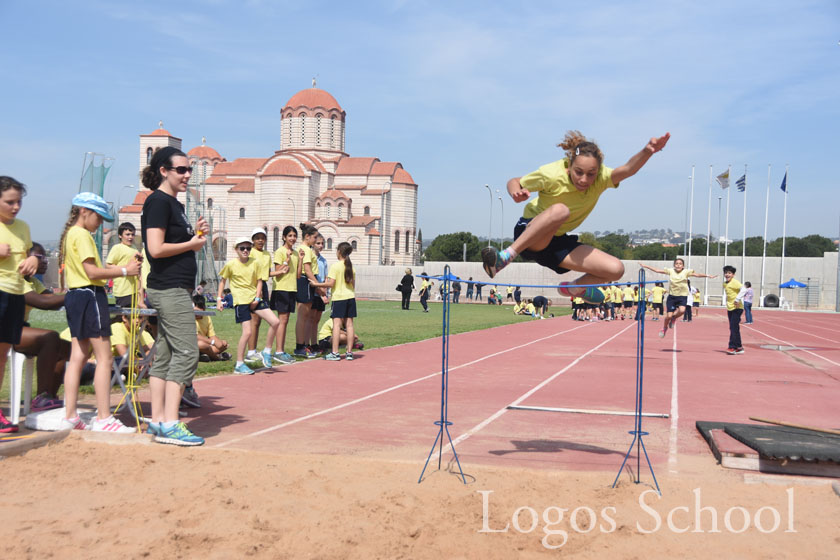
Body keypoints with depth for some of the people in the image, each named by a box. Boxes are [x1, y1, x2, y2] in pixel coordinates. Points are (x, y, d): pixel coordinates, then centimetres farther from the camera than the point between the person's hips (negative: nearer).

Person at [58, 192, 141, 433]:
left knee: (77, 358, 10)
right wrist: (124, 271, -13)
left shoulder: (69, 234, 19)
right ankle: (104, 418, -8)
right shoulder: (82, 235, -11)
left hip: (74, 296, 10)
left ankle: (69, 417, 11)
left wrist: (114, 269, 9)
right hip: (90, 296, -10)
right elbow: (92, 272, -18)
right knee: (104, 358, -8)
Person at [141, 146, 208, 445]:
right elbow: (156, 249, -20)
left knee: (164, 354, 10)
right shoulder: (158, 201, -11)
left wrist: (195, 233, 7)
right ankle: (170, 425, -11)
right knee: (186, 353, -11)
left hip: (175, 289, 10)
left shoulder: (174, 204, 18)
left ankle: (157, 421, 14)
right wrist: (193, 243, -9)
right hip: (170, 289, -10)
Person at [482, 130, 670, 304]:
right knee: (559, 210, -39)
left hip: (557, 241, 5)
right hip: (529, 234, -5)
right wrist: (516, 194, -31)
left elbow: (628, 169, -34)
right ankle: (506, 256, -35)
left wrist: (647, 152, -55)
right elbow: (514, 182, -7)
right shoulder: (551, 175, -22)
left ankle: (573, 288, 22)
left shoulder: (600, 178, -14)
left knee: (615, 269, -8)